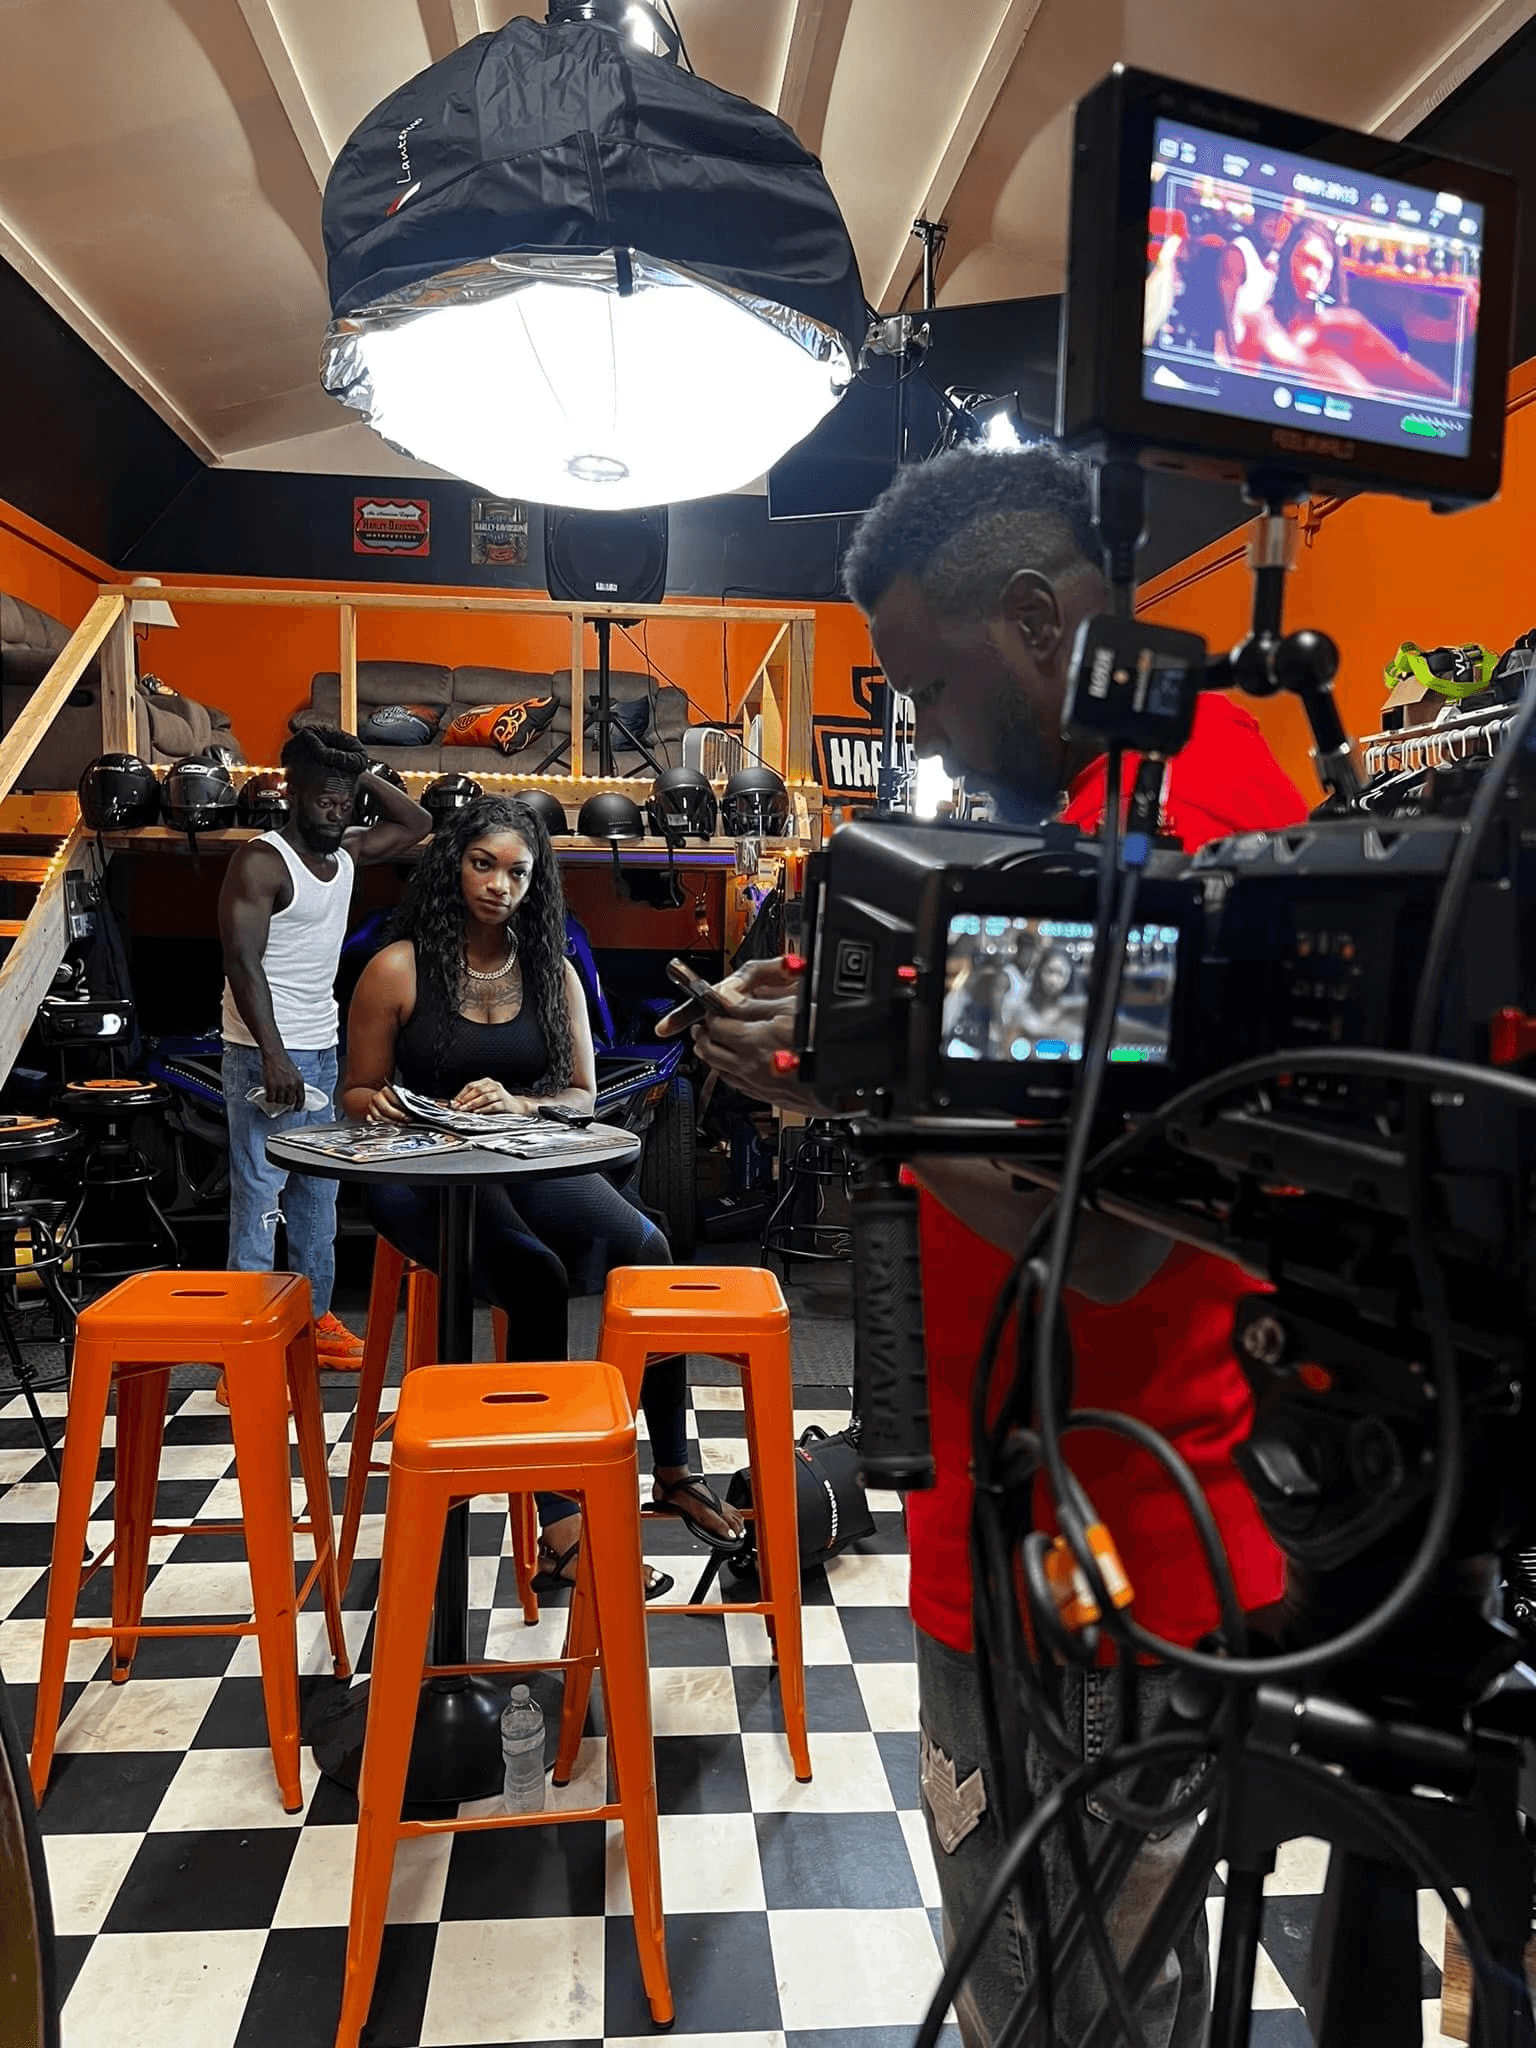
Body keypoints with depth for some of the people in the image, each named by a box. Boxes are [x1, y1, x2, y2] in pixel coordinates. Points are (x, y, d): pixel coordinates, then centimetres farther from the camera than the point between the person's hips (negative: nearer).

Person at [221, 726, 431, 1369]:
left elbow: (416, 823, 22)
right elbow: (242, 962, -18)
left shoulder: (347, 852, 11)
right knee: (259, 1195, -6)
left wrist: (365, 777, 7)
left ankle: (315, 1317, 22)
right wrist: (275, 1055, -26)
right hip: (266, 1056, -8)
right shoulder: (261, 861, -11)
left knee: (317, 1195, 13)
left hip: (322, 1051, 8)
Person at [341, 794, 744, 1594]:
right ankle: (558, 1529, -22)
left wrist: (515, 1103, -14)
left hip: (527, 1163, 4)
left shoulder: (552, 972, 10)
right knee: (536, 1276, -32)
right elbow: (357, 1092, 7)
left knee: (646, 1249, -23)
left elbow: (583, 1094, 7)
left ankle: (673, 1473, -6)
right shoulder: (397, 969, 0)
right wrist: (378, 1103, -18)